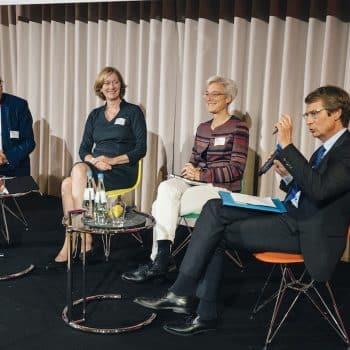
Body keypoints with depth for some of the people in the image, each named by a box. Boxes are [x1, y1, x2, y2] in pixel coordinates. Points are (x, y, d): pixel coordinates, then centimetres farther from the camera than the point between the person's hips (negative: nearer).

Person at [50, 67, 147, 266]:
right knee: (72, 179, -29)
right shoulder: (95, 115, 18)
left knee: (74, 177, -29)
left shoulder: (133, 112, 3)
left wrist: (112, 160, -15)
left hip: (122, 169, -4)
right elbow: (84, 150, 13)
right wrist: (94, 160, -10)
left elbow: (141, 150, -4)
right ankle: (83, 241, -24)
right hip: (95, 167, 5)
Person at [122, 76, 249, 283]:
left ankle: (159, 260, -13)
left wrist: (201, 175, -16)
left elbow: (236, 169, -10)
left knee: (162, 207, -24)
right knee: (166, 188, -27)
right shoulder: (202, 128, 18)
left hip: (222, 190, -6)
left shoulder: (238, 128, -4)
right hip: (198, 185, 6)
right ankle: (160, 260, -26)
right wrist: (190, 169, -2)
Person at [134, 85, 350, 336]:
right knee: (214, 208, -8)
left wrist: (287, 145, -24)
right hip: (293, 216, 9)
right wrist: (288, 176, 0)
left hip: (309, 232, -9)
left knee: (218, 231, -16)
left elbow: (318, 190, -28)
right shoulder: (326, 150, 19)